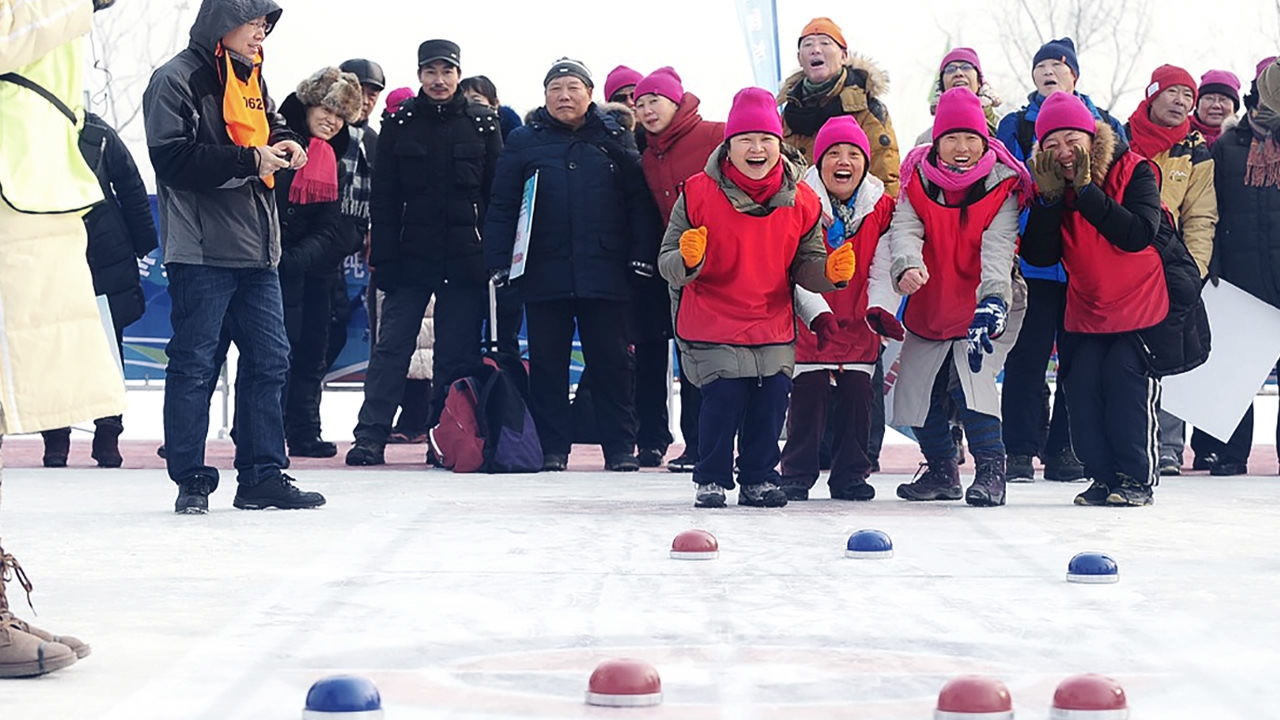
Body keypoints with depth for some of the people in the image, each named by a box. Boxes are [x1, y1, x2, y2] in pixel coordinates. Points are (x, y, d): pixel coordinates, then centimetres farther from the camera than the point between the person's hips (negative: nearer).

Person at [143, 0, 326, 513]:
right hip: (201, 252, -8)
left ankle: (262, 476, 14)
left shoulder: (252, 80, 17)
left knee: (270, 358, 8)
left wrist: (286, 145, 5)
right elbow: (171, 157, -16)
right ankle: (191, 481, 4)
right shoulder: (176, 80, -8)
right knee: (193, 364, -2)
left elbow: (271, 126, 30)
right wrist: (249, 160, -17)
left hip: (256, 249, 8)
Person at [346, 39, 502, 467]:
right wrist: (383, 258, -4)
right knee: (392, 346, -4)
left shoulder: (483, 123, 5)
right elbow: (383, 199, 4)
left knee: (458, 352, 2)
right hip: (411, 255, 0)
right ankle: (370, 436, -4)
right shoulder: (399, 124, 5)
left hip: (464, 257, 0)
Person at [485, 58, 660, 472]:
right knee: (547, 363, 4)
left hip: (604, 275, -1)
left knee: (610, 361, 2)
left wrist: (641, 256, -4)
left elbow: (639, 202, 4)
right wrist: (499, 263, -4)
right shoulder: (525, 142, 6)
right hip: (544, 276, 1)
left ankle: (621, 448, 7)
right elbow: (502, 207, 4)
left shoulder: (614, 139, 7)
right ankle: (552, 448, 11)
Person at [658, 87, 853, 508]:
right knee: (725, 396, -12)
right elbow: (668, 264, -6)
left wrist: (831, 271, -15)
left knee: (771, 401, -1)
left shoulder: (801, 201, -1)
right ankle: (711, 480, 7)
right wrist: (687, 260, -30)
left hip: (774, 323, 3)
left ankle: (758, 479, 20)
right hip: (711, 319, -3)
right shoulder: (699, 193, -10)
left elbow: (804, 266, 6)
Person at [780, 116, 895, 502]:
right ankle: (796, 474, 7)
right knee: (808, 394, -5)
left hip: (859, 324, 3)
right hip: (810, 323, -3)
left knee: (858, 395, 4)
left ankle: (850, 474, 15)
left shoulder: (881, 207, -1)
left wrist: (881, 309, -21)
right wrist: (817, 312, -28)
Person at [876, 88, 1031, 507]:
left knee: (973, 376, -25)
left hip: (986, 308, -4)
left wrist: (992, 302, -44)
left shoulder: (1002, 185, -16)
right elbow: (905, 229, -21)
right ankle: (942, 471, 28)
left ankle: (990, 468, -14)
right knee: (917, 390, 7)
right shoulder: (919, 179, -8)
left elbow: (998, 248, -27)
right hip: (929, 307, 4)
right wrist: (906, 266, -44)